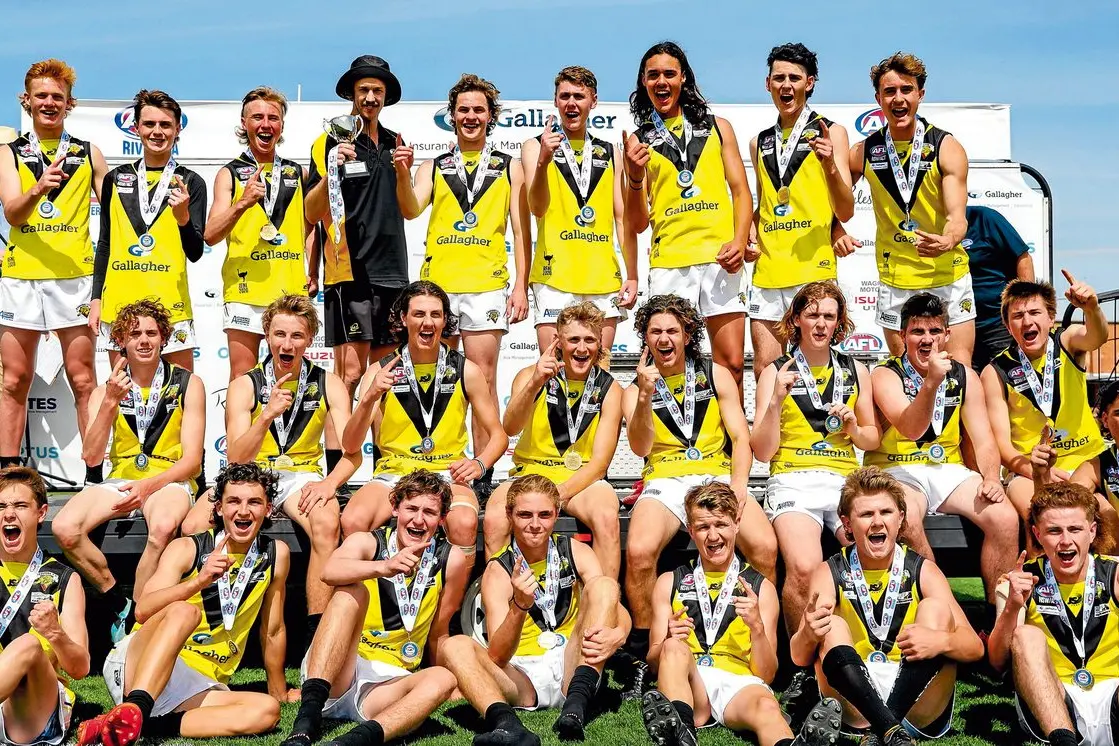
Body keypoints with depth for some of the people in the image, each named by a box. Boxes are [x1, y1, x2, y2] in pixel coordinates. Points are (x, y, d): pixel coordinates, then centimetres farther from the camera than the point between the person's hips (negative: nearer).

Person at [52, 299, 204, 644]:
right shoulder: (105, 392, 9)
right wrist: (111, 402, -15)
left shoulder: (188, 385, 2)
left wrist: (148, 486, -19)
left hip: (169, 482, -3)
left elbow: (192, 460, -3)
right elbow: (91, 457, -4)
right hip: (120, 481, 3)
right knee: (64, 529, -27)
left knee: (163, 526, -39)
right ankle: (117, 602, -6)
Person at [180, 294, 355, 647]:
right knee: (193, 527, -28)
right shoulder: (245, 386, 0)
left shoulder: (328, 385, 2)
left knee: (326, 523, -36)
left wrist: (330, 482, -27)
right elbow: (236, 458, -11)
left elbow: (352, 452, -5)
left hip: (301, 476, 0)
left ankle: (317, 632, -29)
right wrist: (268, 415, -27)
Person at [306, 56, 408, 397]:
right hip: (350, 270, -6)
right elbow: (312, 213, -6)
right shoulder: (331, 142, 0)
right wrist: (331, 171, -23)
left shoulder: (394, 143, 17)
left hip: (391, 270, 6)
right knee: (350, 371, -11)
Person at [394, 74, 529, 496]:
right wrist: (403, 174, -20)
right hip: (437, 283, 2)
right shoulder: (433, 168, 14)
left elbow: (520, 230, 7)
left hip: (486, 286, -1)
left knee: (483, 379, -2)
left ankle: (483, 470, 3)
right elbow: (411, 210, -2)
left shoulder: (509, 167, 11)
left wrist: (521, 286, -2)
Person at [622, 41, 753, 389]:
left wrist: (739, 241, -7)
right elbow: (638, 223, 9)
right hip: (668, 263, 0)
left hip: (720, 259, 1)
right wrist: (635, 176, -8)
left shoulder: (717, 127, 14)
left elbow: (740, 190, 9)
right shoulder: (639, 140, 11)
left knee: (731, 365, -2)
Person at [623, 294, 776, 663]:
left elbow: (741, 437, 8)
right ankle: (642, 643, -12)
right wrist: (645, 395, -18)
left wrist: (738, 484, -9)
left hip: (718, 476, 1)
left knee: (765, 547, -29)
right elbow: (641, 447, -4)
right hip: (666, 481, 0)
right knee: (639, 551, -32)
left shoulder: (715, 374, 13)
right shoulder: (635, 389, 11)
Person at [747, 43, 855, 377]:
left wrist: (831, 167, -20)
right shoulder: (760, 142, 17)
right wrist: (750, 235, 8)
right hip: (767, 272, 4)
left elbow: (845, 211, -4)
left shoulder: (830, 133, 3)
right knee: (764, 371, 2)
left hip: (813, 269, -4)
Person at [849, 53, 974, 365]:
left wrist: (947, 242, -36)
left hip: (947, 275, -2)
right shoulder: (864, 152, 0)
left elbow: (956, 216, -16)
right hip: (894, 280, 2)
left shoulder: (947, 148, -7)